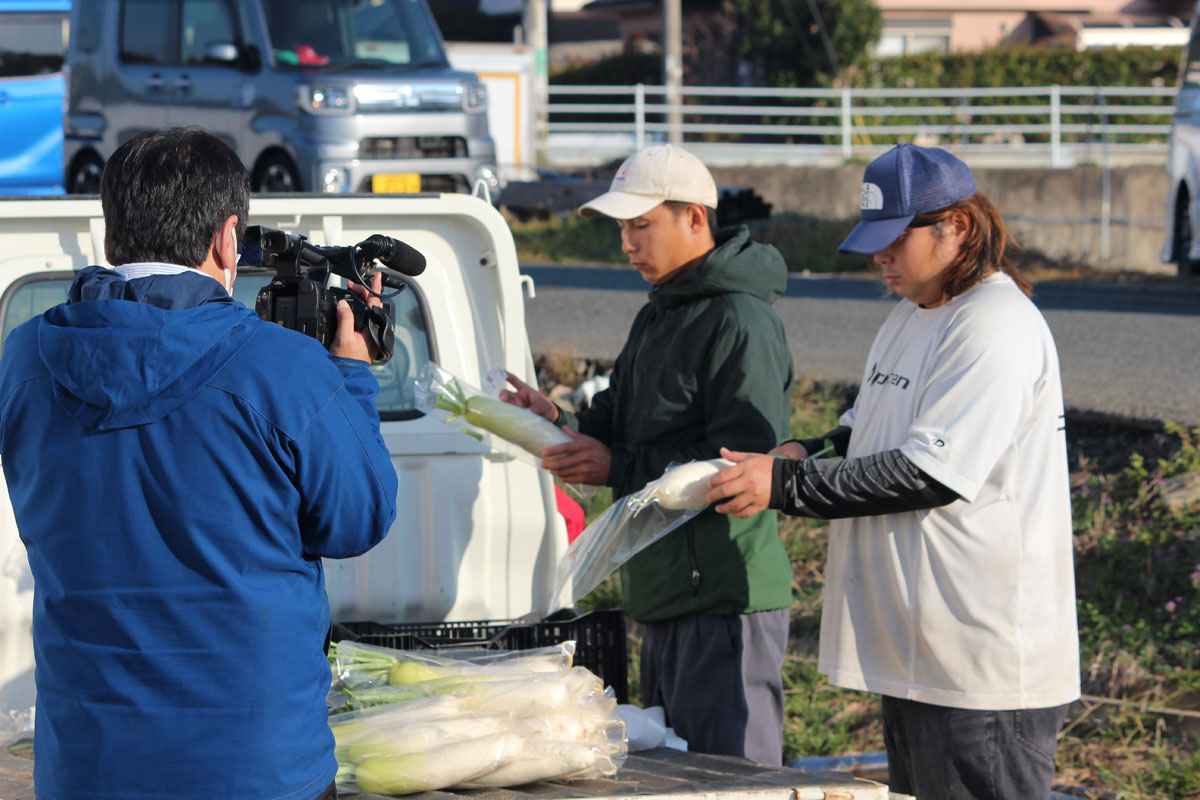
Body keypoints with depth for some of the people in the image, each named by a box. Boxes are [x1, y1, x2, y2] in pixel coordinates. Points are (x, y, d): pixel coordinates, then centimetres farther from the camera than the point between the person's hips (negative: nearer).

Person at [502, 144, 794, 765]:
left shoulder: (741, 322, -14)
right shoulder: (657, 317, 19)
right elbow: (621, 422, 23)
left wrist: (618, 469, -18)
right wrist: (560, 424, 2)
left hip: (726, 598, -10)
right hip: (664, 594, 10)